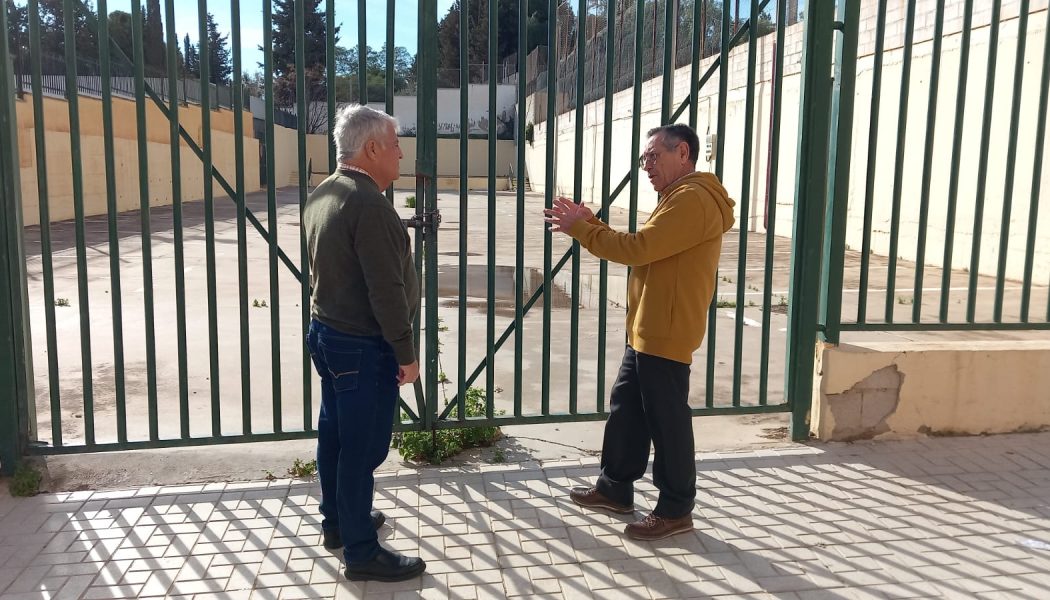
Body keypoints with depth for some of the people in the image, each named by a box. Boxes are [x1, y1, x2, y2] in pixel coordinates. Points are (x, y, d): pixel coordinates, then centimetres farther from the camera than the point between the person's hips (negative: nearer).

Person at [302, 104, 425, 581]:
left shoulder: (321, 196, 8)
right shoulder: (369, 203, -22)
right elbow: (386, 290, -24)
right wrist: (406, 353, -17)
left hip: (327, 332, 10)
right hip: (364, 345, -10)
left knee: (335, 436, 20)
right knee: (362, 449, 0)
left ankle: (336, 522, 36)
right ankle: (361, 554, 12)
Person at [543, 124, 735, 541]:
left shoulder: (693, 199, -17)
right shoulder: (679, 199, 20)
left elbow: (637, 248, -24)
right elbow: (639, 248, 16)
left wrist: (579, 229, -15)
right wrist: (587, 223, 6)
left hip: (666, 335, -11)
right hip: (646, 332, 11)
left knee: (667, 421, 0)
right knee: (625, 410, 17)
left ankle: (676, 510, 13)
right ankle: (615, 489, 30)